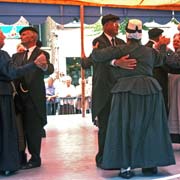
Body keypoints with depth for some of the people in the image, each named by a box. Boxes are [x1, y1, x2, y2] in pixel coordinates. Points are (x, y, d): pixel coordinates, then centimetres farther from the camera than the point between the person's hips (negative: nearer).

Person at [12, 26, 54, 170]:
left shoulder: (41, 54, -3)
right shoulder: (18, 56, 17)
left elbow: (50, 70, -19)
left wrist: (44, 66, -41)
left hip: (34, 97, -6)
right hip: (20, 97, 6)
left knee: (33, 128, -1)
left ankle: (35, 159, 8)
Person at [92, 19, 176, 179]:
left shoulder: (120, 50, 0)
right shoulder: (149, 51, 14)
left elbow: (97, 56, -3)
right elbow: (161, 59, 36)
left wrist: (95, 49, 20)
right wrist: (163, 45, 54)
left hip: (128, 91, -4)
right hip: (150, 90, 4)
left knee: (126, 128, 3)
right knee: (150, 128, 14)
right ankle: (151, 163, 22)